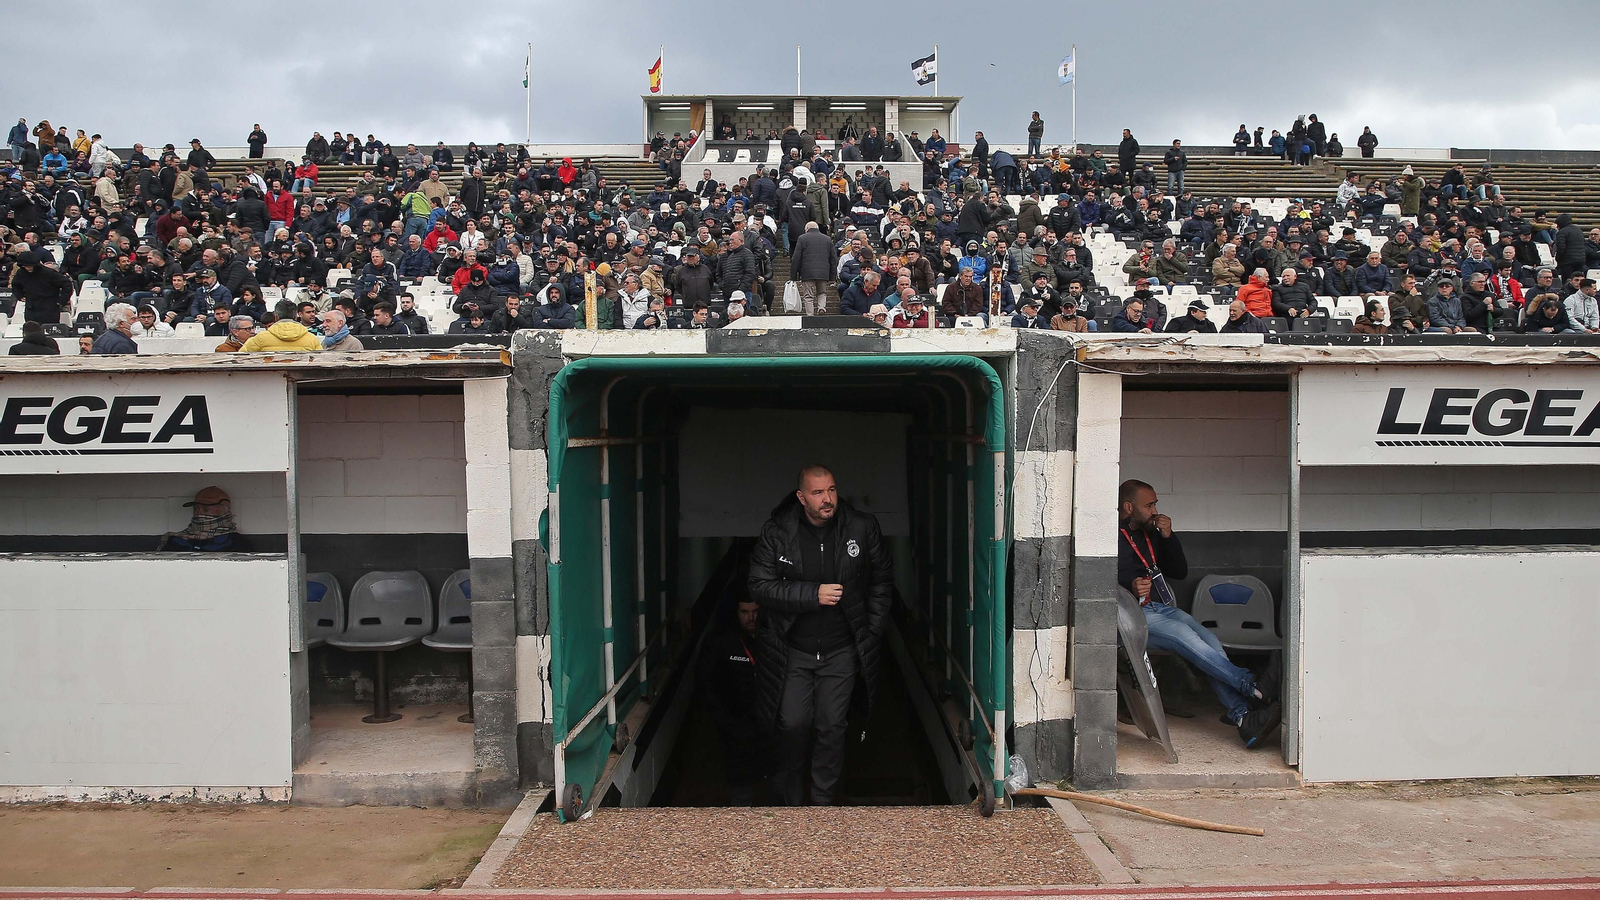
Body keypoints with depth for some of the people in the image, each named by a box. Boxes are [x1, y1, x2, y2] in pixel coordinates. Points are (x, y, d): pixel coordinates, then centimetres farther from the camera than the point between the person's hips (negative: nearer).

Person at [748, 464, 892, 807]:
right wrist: (813, 594, -21)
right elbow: (760, 586, -11)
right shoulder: (777, 533, -8)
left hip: (841, 652, 1)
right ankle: (790, 794, 28)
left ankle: (823, 800, 23)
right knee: (793, 724, 1)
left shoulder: (863, 528, -4)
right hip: (793, 651, -1)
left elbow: (882, 581, 9)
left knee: (832, 727, 4)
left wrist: (872, 632, 5)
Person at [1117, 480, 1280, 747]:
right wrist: (1129, 587, -29)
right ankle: (1251, 686, -33)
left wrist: (1168, 537, 7)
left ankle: (1243, 716, -32)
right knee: (1184, 635, -31)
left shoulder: (1150, 533, 20)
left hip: (1163, 608, 7)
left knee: (1209, 640, -20)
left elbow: (1181, 572, 20)